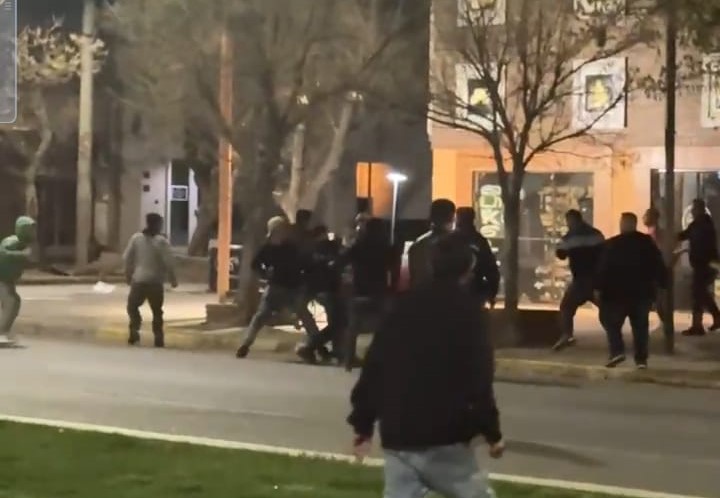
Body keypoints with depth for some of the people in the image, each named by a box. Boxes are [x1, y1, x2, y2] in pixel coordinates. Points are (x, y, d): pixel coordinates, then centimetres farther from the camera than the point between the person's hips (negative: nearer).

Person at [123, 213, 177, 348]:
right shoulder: (161, 241, -9)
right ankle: (158, 338, 8)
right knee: (157, 311, 11)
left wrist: (128, 275, 16)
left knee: (132, 306, 17)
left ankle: (134, 330, -2)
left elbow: (127, 258, 3)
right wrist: (173, 279, -1)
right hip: (155, 281, -1)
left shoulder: (136, 238, 0)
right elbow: (168, 262, -13)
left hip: (138, 280, 1)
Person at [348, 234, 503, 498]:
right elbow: (478, 379, -11)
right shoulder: (466, 310, -4)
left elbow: (373, 366, 13)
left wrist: (363, 422, 19)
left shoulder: (404, 305, 12)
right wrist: (492, 431, -3)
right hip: (442, 437, -5)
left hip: (397, 434, 5)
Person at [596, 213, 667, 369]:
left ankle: (617, 351, -9)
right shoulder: (648, 242, 4)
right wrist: (662, 284, 9)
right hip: (642, 292, 3)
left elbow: (603, 268, -8)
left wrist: (598, 288, -4)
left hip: (617, 292, -3)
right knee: (641, 325, 12)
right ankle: (641, 358, 5)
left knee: (611, 322, 11)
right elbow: (659, 266, 3)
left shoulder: (612, 244, -6)